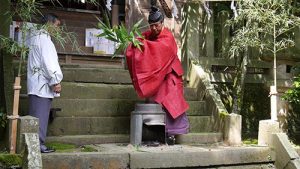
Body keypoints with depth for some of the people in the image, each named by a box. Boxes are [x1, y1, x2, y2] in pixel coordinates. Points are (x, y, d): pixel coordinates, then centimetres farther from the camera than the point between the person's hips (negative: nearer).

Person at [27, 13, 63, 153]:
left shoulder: (36, 37, 19)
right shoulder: (44, 39, -11)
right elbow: (48, 62, -19)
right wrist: (55, 81, -17)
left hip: (36, 84, 10)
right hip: (42, 84, -10)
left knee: (36, 115, 11)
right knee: (41, 115, -7)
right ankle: (38, 144, -4)